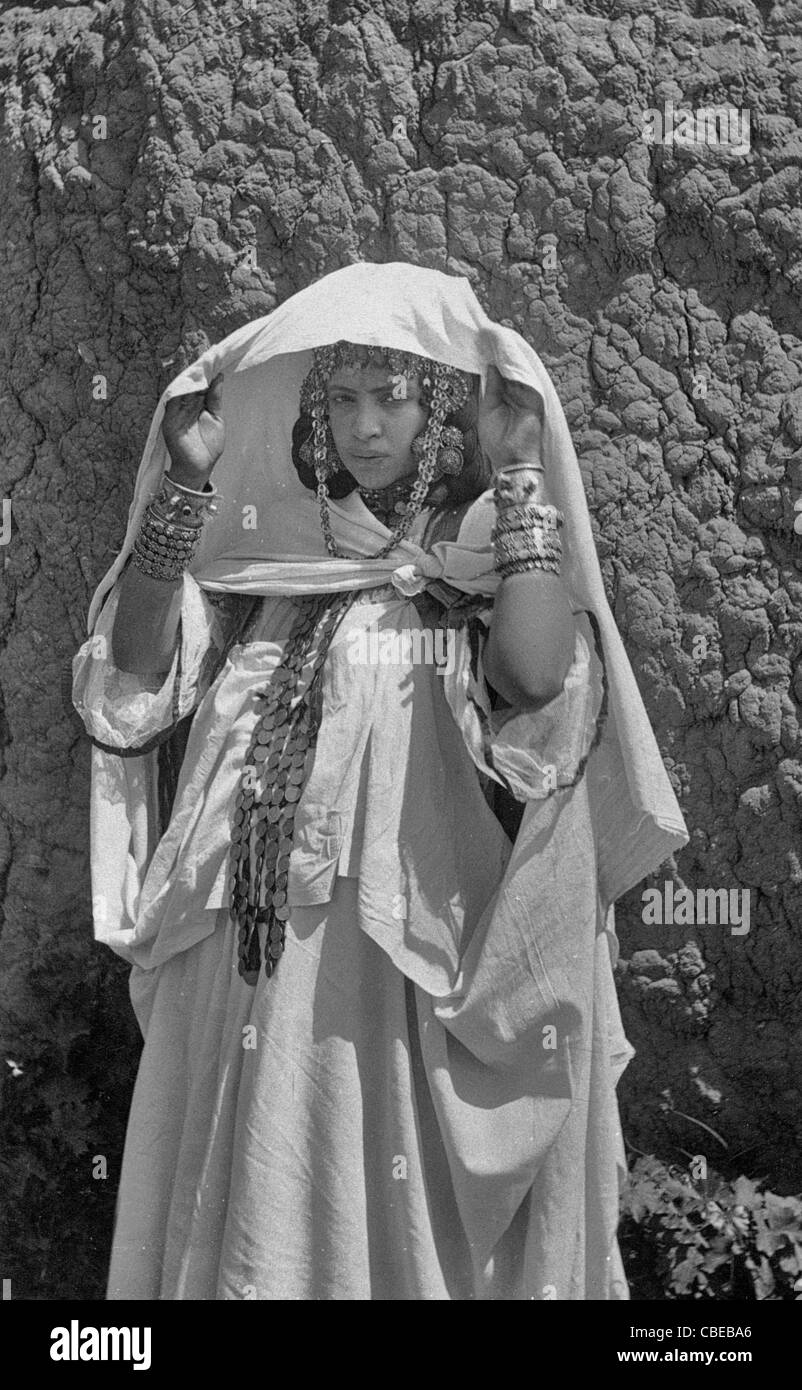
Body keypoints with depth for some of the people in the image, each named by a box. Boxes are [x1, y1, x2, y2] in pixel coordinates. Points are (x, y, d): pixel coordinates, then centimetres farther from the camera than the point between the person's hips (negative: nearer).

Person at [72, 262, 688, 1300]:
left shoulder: (493, 560, 2)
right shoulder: (277, 555, 12)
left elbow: (541, 680, -20)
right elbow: (137, 675, 1)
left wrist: (520, 472, -11)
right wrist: (187, 487, -4)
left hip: (420, 961, -3)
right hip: (256, 968, 4)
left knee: (404, 1217, 2)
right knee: (255, 1211, 9)